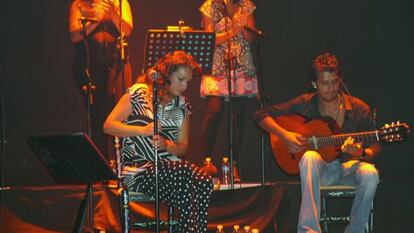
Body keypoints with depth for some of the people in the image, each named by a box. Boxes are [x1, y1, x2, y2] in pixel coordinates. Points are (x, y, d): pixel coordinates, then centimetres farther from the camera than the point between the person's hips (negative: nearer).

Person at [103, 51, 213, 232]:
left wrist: (166, 145, -8)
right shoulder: (138, 93, 1)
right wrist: (142, 130, -16)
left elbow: (182, 147, 15)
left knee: (204, 182, -29)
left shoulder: (182, 105, 15)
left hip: (170, 166, 5)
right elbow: (108, 126, -3)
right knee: (186, 173, -34)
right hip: (139, 169, -5)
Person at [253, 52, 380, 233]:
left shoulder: (359, 109, -3)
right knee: (309, 157, -36)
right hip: (319, 169, 0)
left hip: (348, 166, 0)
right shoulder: (304, 105, -2)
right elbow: (261, 115, 0)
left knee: (369, 173, -34)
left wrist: (361, 153, -24)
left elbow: (374, 148, 0)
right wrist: (284, 135, -15)